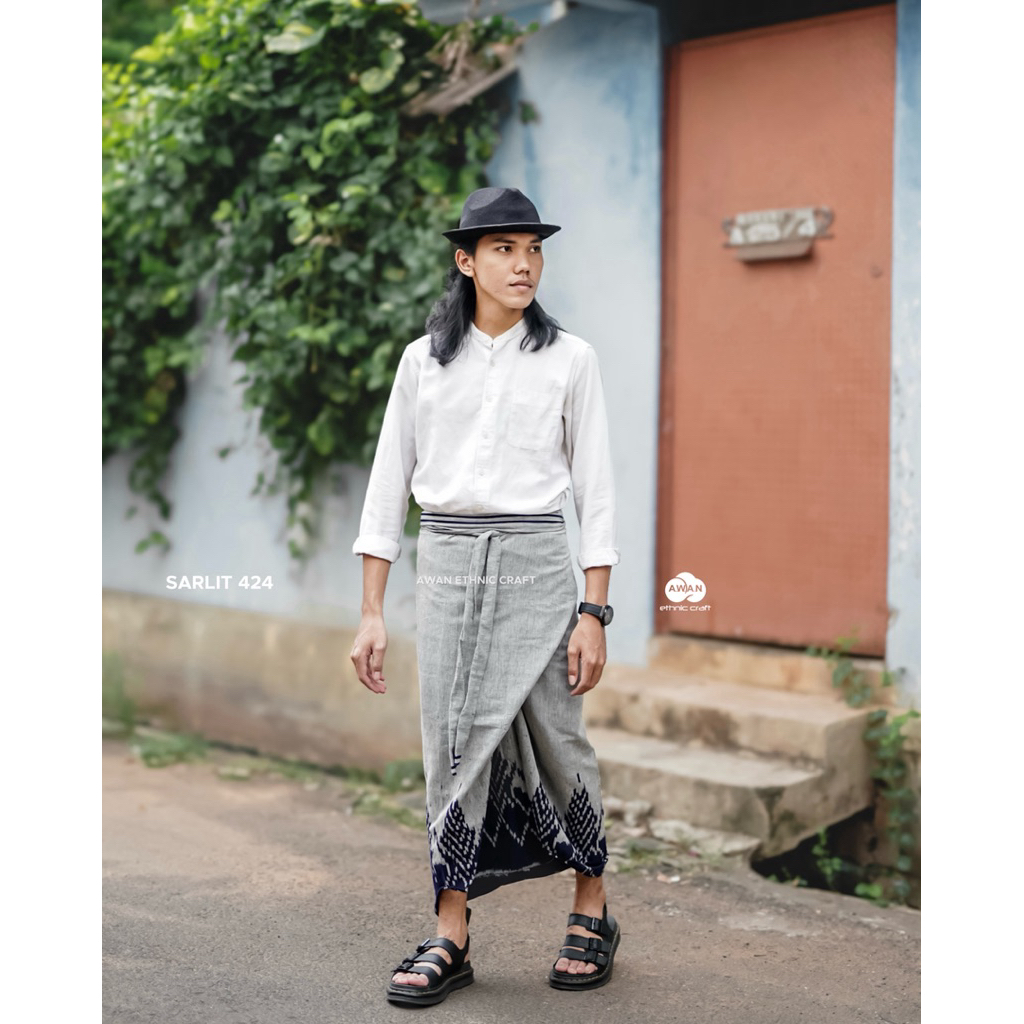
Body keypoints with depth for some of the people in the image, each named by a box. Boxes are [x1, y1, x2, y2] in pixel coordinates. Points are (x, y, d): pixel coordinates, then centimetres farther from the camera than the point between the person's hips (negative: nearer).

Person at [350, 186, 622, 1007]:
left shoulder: (569, 359, 2)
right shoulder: (423, 360, 7)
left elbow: (595, 489, 1)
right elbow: (389, 484, 8)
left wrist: (594, 613, -5)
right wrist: (372, 613, 3)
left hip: (535, 563, -1)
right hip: (445, 567, 2)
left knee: (554, 738, 2)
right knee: (453, 744, 3)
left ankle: (593, 912, 23)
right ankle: (452, 938, 12)